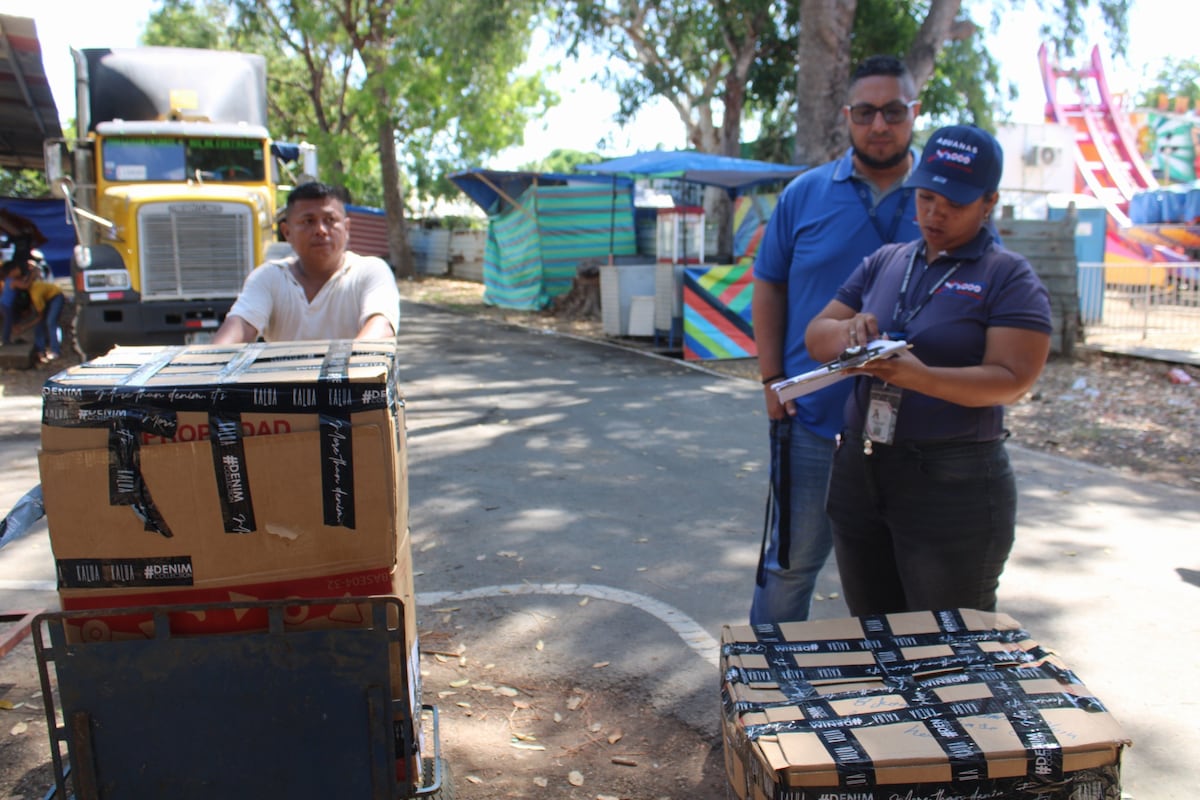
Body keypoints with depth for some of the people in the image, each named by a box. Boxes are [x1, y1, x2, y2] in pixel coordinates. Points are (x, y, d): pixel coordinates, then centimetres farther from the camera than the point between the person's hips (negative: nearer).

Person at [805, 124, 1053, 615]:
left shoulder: (1009, 277, -4)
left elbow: (1012, 380, -14)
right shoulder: (884, 262, 11)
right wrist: (848, 331, -13)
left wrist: (921, 378, -29)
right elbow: (816, 338, 10)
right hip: (858, 472, 5)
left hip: (955, 486, -5)